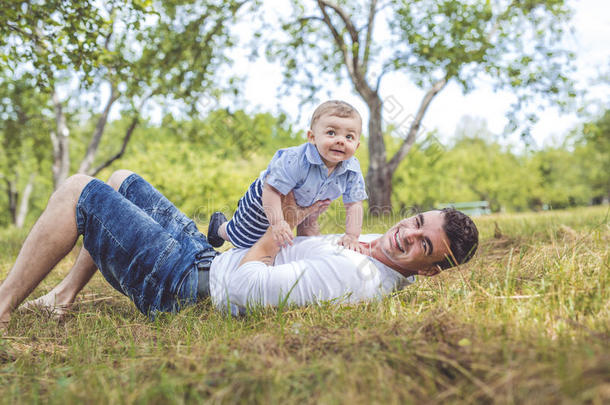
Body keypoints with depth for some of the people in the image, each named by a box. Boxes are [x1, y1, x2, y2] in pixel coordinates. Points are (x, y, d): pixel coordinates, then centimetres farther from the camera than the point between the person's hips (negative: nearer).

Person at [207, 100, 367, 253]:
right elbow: (272, 190, -38)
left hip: (304, 204, 5)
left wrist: (351, 236, -26)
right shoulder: (295, 160, -42)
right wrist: (277, 222, -45)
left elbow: (354, 204, -16)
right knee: (241, 239, 8)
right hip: (265, 198, -5)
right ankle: (220, 227, 40)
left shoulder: (352, 171, -25)